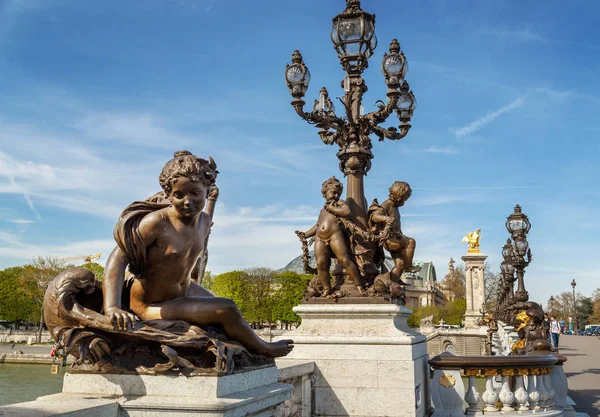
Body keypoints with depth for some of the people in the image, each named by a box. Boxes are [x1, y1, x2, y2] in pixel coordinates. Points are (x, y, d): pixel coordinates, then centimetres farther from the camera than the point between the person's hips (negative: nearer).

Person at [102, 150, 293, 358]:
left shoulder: (204, 221, -4)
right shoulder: (156, 223, -28)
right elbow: (119, 257, -33)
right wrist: (112, 307, -45)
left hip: (185, 290, 9)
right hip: (153, 305, -9)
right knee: (227, 311, -10)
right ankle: (262, 349, 16)